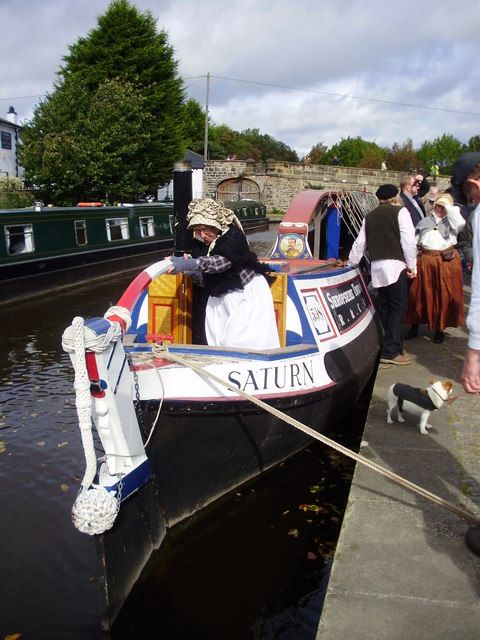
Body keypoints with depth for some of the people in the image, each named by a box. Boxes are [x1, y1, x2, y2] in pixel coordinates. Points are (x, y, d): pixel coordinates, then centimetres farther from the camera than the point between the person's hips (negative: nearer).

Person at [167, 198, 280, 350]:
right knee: (217, 342, 0)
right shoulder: (207, 246, 9)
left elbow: (222, 261, -33)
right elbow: (206, 281, 11)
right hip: (223, 299, 7)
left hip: (247, 297, -7)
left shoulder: (233, 234, -13)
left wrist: (188, 264, -41)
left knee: (238, 343, -14)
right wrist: (190, 268, -9)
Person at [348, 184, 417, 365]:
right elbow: (408, 240, -8)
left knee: (384, 308, 13)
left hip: (376, 267, 6)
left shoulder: (369, 217, 17)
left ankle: (386, 346, 18)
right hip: (395, 265, -6)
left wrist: (351, 263, 30)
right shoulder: (400, 212, 1)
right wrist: (411, 265, -3)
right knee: (397, 309, -4)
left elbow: (360, 243, 20)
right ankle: (391, 352, -6)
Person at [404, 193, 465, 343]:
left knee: (444, 296, 1)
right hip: (425, 261, 1)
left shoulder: (451, 220, 9)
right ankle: (414, 327, 16)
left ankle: (440, 329, 14)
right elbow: (414, 241, 11)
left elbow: (460, 224, -14)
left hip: (447, 262, -1)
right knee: (421, 294, 4)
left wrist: (449, 208, -7)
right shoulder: (424, 221, 14)